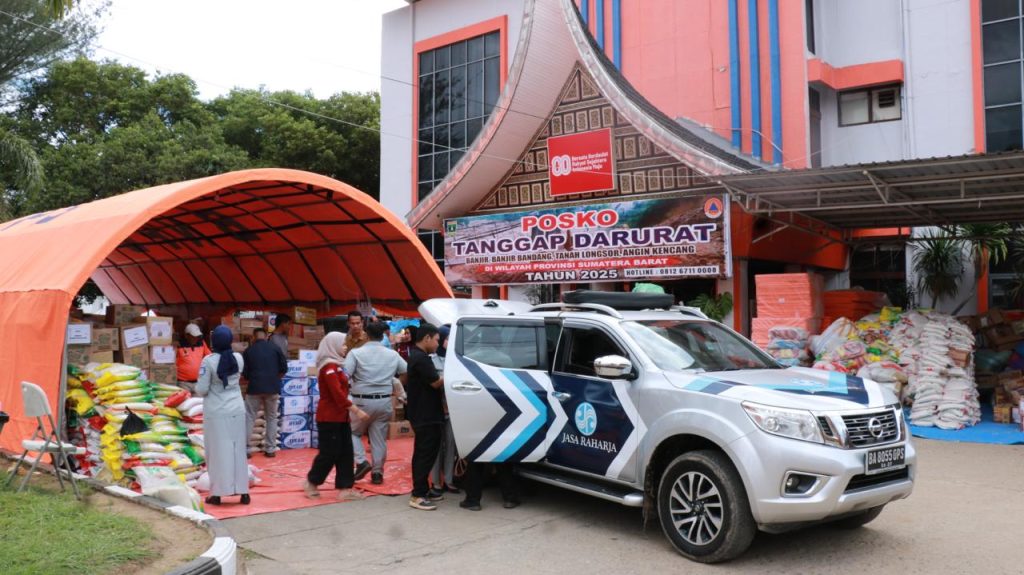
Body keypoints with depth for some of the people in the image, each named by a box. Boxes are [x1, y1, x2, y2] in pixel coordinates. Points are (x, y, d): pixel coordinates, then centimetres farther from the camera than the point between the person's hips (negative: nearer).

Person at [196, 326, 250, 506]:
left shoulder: (209, 360, -14)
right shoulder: (238, 358, -1)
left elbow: (202, 390, -11)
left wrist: (198, 389, 9)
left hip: (216, 412, -4)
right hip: (236, 410, 4)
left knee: (218, 452, 4)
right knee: (238, 450, 10)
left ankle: (217, 493, 8)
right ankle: (243, 491, 13)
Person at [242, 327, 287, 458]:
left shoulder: (248, 351, 4)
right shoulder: (275, 348, 4)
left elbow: (244, 373, 5)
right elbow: (284, 369, 2)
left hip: (255, 388, -1)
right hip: (273, 388, 1)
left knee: (249, 418, 6)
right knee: (271, 418, 11)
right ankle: (270, 449, 9)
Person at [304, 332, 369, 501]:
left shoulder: (335, 365, 13)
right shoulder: (329, 367, -17)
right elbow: (338, 394, -23)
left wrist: (353, 408, 11)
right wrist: (356, 410, -21)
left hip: (340, 416, 9)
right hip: (329, 417, -9)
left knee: (345, 452, 6)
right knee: (330, 452, -1)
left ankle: (344, 488, 8)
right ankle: (311, 482, 18)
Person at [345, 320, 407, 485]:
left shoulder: (356, 353, -7)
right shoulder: (392, 354, 6)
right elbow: (407, 372, 12)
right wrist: (395, 387, 19)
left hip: (362, 401, -3)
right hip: (384, 402, 3)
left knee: (352, 432, 16)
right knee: (380, 438, 11)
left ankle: (361, 462, 0)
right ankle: (378, 473, 13)